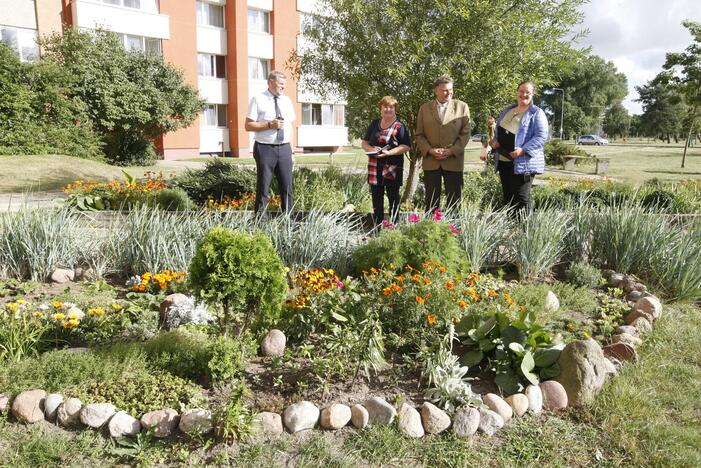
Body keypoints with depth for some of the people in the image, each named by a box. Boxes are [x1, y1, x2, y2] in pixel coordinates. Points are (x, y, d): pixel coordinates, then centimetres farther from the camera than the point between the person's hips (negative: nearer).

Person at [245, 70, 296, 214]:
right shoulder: (258, 99, -2)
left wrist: (291, 147, 8)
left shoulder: (287, 101, 13)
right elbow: (248, 126, -5)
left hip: (284, 148, 5)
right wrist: (270, 124, -16)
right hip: (265, 148, -4)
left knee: (287, 186, 5)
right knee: (263, 187, -1)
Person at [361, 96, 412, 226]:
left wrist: (389, 152, -20)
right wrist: (370, 149, -8)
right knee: (376, 198, 9)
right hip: (375, 167, 5)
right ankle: (377, 227, 18)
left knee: (393, 198, 3)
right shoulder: (374, 124, 12)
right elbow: (364, 142, 15)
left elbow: (406, 146, -10)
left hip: (392, 167, -5)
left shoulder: (399, 126, -3)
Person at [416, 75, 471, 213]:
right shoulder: (424, 108, 8)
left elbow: (465, 133, 0)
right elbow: (419, 135, 6)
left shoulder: (462, 107, 4)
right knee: (431, 201, 5)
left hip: (453, 161, -1)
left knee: (454, 202, 3)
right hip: (430, 162, 1)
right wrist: (430, 150, -10)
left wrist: (451, 151, -12)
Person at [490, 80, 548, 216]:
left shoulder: (537, 113, -4)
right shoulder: (507, 110, 17)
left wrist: (523, 150, -24)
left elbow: (541, 136, -13)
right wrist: (495, 141, 4)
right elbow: (499, 130, 25)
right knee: (508, 198, 12)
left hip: (523, 163, -7)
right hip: (503, 161, 7)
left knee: (521, 199, -9)